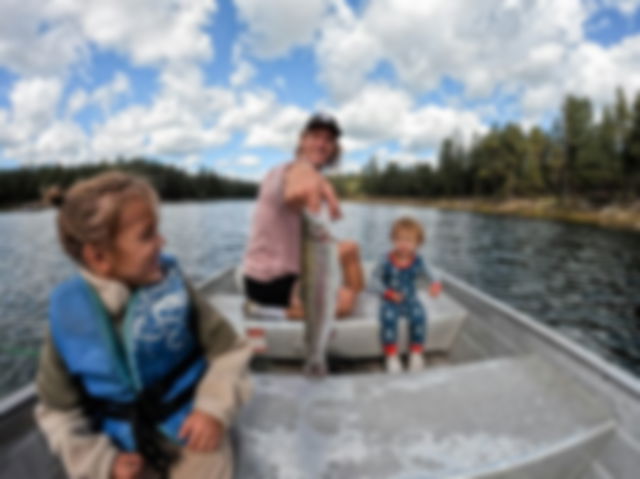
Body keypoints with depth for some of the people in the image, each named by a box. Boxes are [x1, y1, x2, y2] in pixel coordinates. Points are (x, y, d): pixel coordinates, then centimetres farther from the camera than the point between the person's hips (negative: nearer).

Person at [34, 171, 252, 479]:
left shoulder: (172, 285, -11)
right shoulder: (68, 316, -11)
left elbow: (227, 349, -5)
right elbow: (58, 409, 1)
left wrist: (215, 407, -18)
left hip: (190, 431, 0)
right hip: (122, 448, 1)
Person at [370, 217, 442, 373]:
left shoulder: (418, 262, 0)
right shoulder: (386, 262, -8)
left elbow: (428, 277, 5)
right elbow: (375, 280, -4)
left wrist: (435, 285, -19)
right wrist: (387, 292, -20)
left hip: (411, 300, 2)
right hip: (390, 302, -2)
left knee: (419, 316, -29)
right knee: (388, 318, -32)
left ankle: (416, 354, -9)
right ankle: (391, 356, -17)